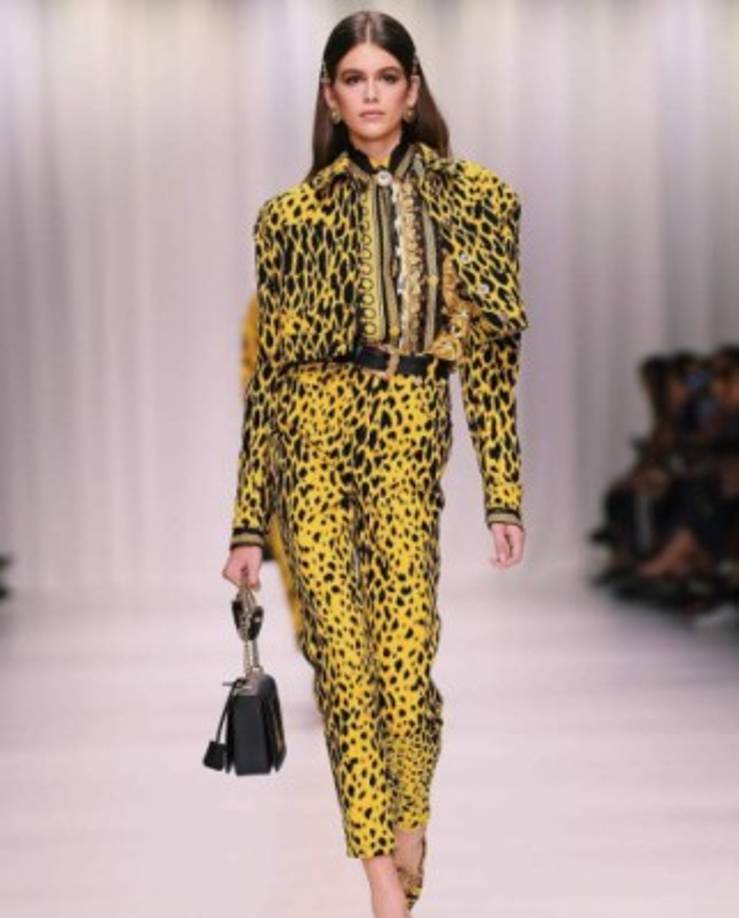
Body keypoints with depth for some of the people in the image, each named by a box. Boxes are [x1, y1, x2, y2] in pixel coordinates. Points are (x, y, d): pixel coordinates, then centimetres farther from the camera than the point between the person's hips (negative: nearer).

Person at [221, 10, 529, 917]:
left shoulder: (474, 198, 10)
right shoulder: (294, 215, 10)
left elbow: (489, 355, 9)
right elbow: (268, 369, 9)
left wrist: (505, 496, 3)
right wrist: (247, 526, 6)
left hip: (413, 433, 0)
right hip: (314, 431, 1)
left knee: (405, 652, -10)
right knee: (340, 647, -5)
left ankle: (408, 827, 18)